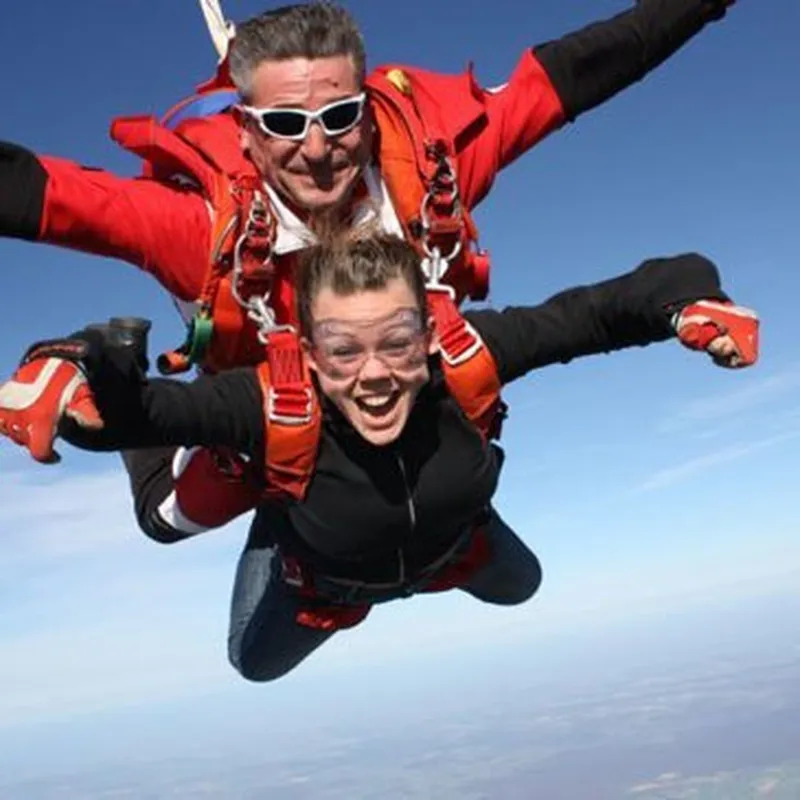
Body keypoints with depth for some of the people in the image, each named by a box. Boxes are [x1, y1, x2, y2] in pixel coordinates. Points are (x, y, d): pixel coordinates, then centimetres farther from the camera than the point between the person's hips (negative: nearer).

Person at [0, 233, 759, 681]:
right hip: (321, 575, -1)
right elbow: (131, 409, -57)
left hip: (451, 544, 1)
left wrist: (688, 303, -58)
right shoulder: (271, 403, -48)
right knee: (256, 664, 29)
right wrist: (67, 371, -78)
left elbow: (594, 311, -40)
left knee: (519, 586, 32)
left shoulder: (468, 357, -44)